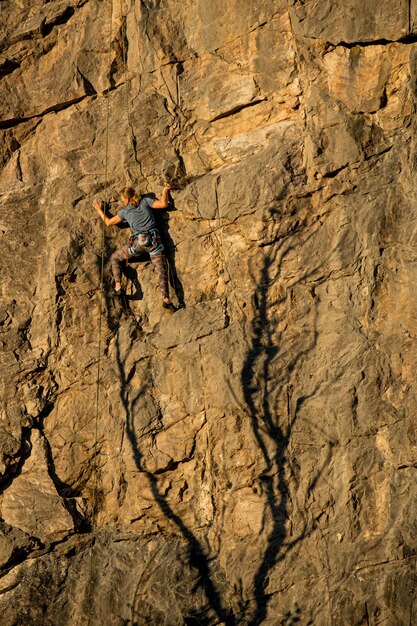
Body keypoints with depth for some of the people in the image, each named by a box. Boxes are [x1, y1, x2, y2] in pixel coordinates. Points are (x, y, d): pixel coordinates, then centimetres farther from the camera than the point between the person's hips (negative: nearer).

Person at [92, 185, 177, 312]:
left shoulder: (125, 211, 13)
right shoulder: (145, 201, 12)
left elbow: (109, 222, 20)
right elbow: (164, 204, 2)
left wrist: (99, 210, 35)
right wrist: (165, 191, 20)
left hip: (138, 242, -1)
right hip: (154, 240, 1)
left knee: (115, 258, 20)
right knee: (161, 270, -4)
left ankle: (118, 287, 7)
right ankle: (166, 299, -23)